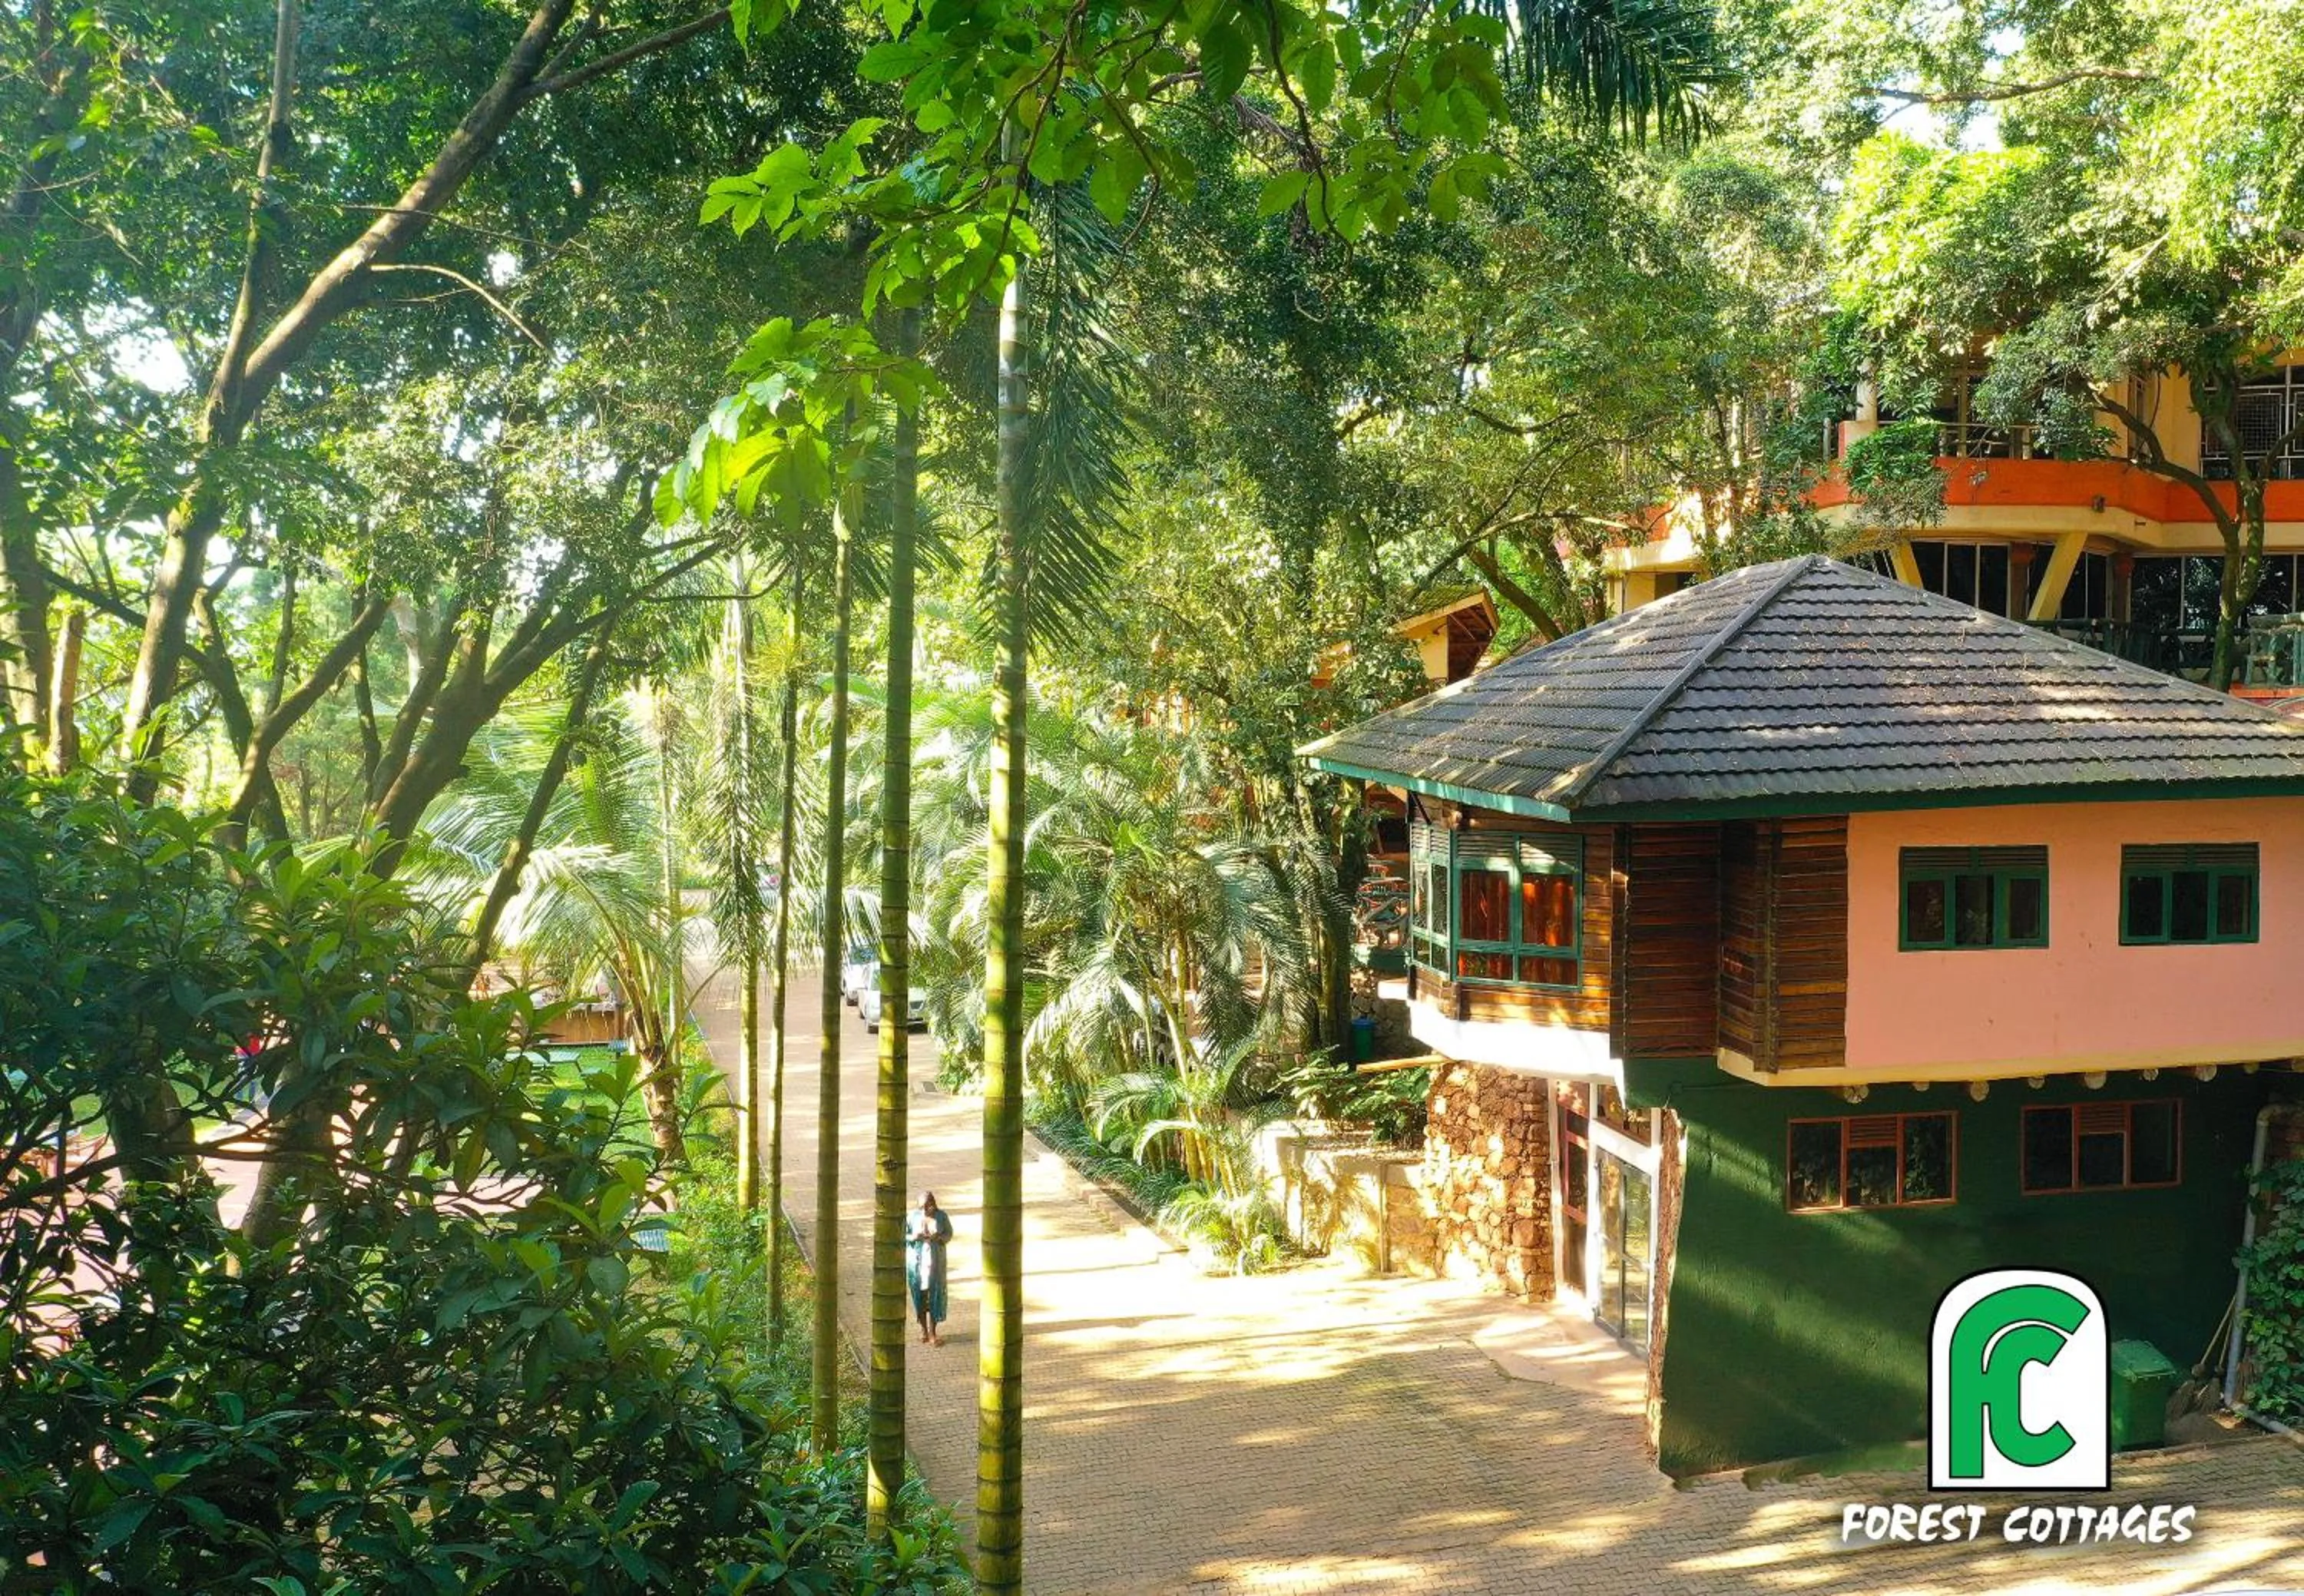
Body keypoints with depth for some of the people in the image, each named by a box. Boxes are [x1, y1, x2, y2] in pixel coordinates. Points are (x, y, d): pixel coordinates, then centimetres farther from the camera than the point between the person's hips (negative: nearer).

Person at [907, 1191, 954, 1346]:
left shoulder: (942, 1216, -4)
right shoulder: (914, 1217, -5)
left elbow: (949, 1234, 2)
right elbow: (903, 1235, -1)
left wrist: (939, 1237, -18)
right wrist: (914, 1237, -21)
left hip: (935, 1260, 0)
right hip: (917, 1260, 0)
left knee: (934, 1294, -2)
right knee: (919, 1294, 6)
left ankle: (932, 1333, 5)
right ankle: (924, 1329, 22)